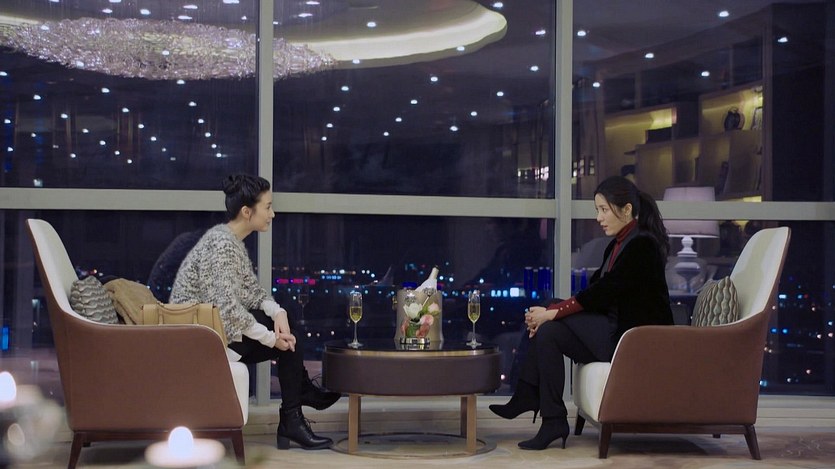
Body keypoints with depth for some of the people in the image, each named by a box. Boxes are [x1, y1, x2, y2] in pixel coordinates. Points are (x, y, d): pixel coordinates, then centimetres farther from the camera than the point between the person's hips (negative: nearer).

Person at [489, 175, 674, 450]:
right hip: (615, 334, 9)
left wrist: (553, 312, -19)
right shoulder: (616, 246, 15)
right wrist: (548, 314, -5)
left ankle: (527, 398, -9)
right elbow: (594, 291, 9)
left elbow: (602, 292, -21)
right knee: (548, 330, -8)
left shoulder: (643, 245, -14)